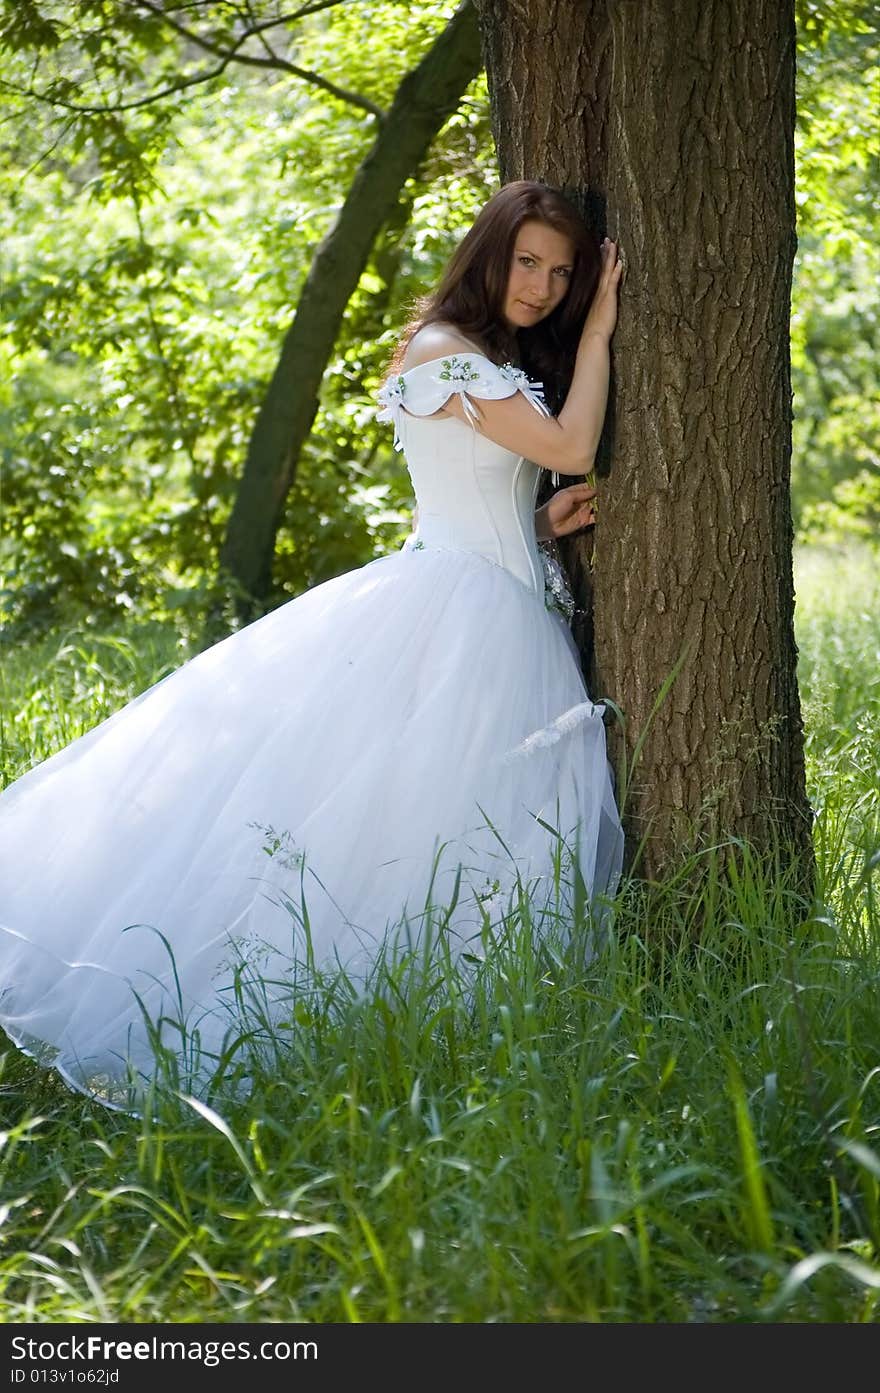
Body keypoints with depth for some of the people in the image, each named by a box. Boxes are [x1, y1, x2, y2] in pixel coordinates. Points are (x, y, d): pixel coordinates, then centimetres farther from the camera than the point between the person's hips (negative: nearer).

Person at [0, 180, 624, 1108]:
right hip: (451, 608, -9)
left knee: (494, 838, 5)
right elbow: (570, 448, -16)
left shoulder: (509, 365, 19)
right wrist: (597, 333, -7)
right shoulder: (442, 351, -10)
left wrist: (543, 523, 3)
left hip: (510, 618, 9)